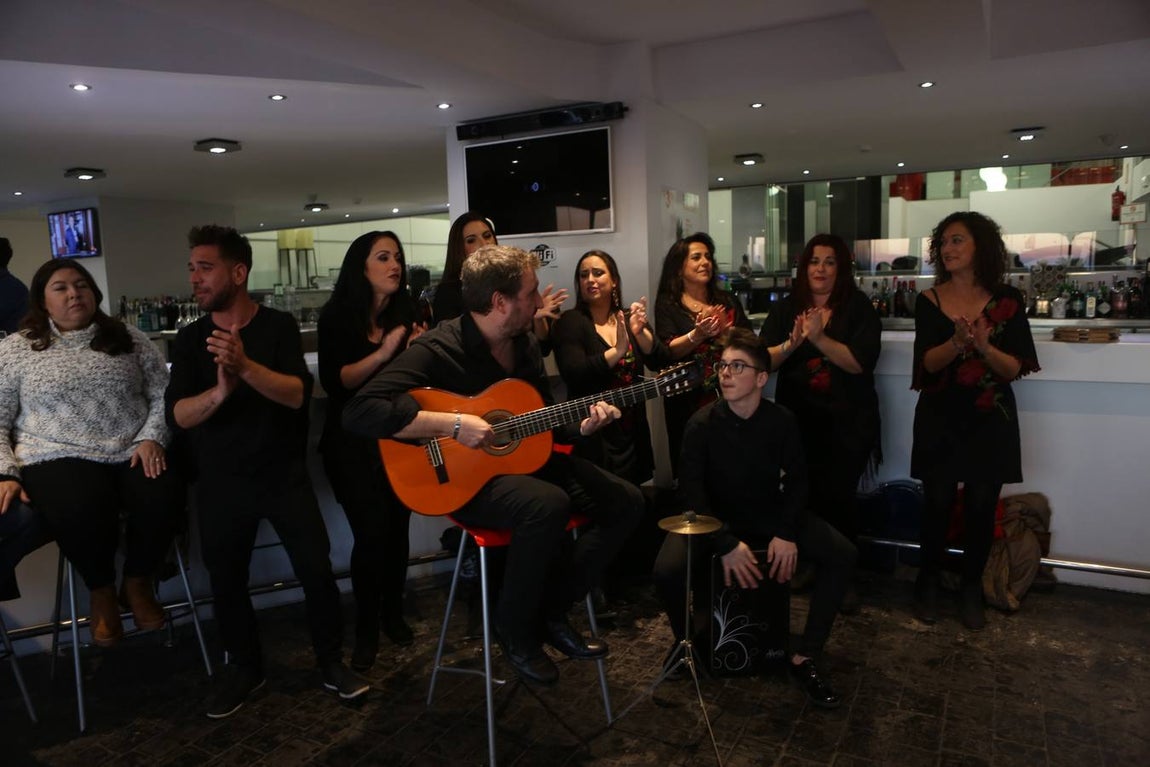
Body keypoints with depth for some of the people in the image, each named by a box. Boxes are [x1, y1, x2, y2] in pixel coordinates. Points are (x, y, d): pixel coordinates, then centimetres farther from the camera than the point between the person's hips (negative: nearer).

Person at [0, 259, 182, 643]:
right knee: (83, 510, -34)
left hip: (133, 455, 2)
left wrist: (151, 438, -8)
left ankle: (138, 582, 1)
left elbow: (163, 395, 9)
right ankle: (101, 590, -2)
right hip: (59, 458, -2)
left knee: (165, 498, -29)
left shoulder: (129, 339, 12)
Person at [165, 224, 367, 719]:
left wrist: (246, 366, -36)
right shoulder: (189, 340, 1)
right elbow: (176, 416, -12)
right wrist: (219, 392, -33)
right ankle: (244, 665, 31)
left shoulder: (278, 326, -5)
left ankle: (331, 660, 17)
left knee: (316, 568, -4)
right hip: (220, 480, 2)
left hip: (283, 473, -2)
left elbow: (298, 395, -19)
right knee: (225, 579, 8)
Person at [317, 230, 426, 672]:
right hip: (351, 442, -3)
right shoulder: (337, 316, -7)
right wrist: (382, 354, -27)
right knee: (372, 530, -12)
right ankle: (366, 629, 7)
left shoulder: (406, 312, 2)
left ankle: (393, 614, 25)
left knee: (397, 525, 4)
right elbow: (334, 382, -17)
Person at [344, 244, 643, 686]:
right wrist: (454, 424, -31)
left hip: (524, 459, 8)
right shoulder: (438, 350, -19)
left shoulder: (525, 343, 6)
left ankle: (552, 610, 7)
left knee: (626, 501, -2)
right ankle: (516, 629, -10)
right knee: (548, 504, -36)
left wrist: (581, 426, -5)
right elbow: (360, 412, -30)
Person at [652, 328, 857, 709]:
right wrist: (726, 544, -24)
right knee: (667, 572, -29)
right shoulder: (702, 423, -17)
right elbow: (692, 491, -17)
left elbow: (797, 480, -1)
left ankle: (805, 658, -5)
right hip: (715, 517, -2)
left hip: (770, 515, 3)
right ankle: (687, 638, 6)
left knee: (842, 554, -16)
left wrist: (786, 532, -15)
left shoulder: (782, 421, -10)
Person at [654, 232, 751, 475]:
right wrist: (697, 335, -26)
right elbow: (668, 350, -9)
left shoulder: (728, 301, 12)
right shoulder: (668, 303, 3)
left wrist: (726, 331, -13)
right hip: (687, 401, -2)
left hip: (728, 397, 3)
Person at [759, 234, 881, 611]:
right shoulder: (786, 308, 5)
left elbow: (859, 362, -15)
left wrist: (818, 337, -25)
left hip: (847, 423, -2)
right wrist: (792, 343, -21)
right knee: (804, 495, 1)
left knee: (838, 496, -4)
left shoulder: (859, 308, -2)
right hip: (798, 420, 2)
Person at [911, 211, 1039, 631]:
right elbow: (928, 363, -11)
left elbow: (1014, 370, -6)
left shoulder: (1006, 300, -2)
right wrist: (957, 342, -30)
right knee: (937, 504, 2)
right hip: (940, 418, 0)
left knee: (981, 507, 5)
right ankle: (928, 583, 21)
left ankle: (971, 589, 21)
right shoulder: (929, 301, -1)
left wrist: (984, 346, -25)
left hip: (990, 420, 0)